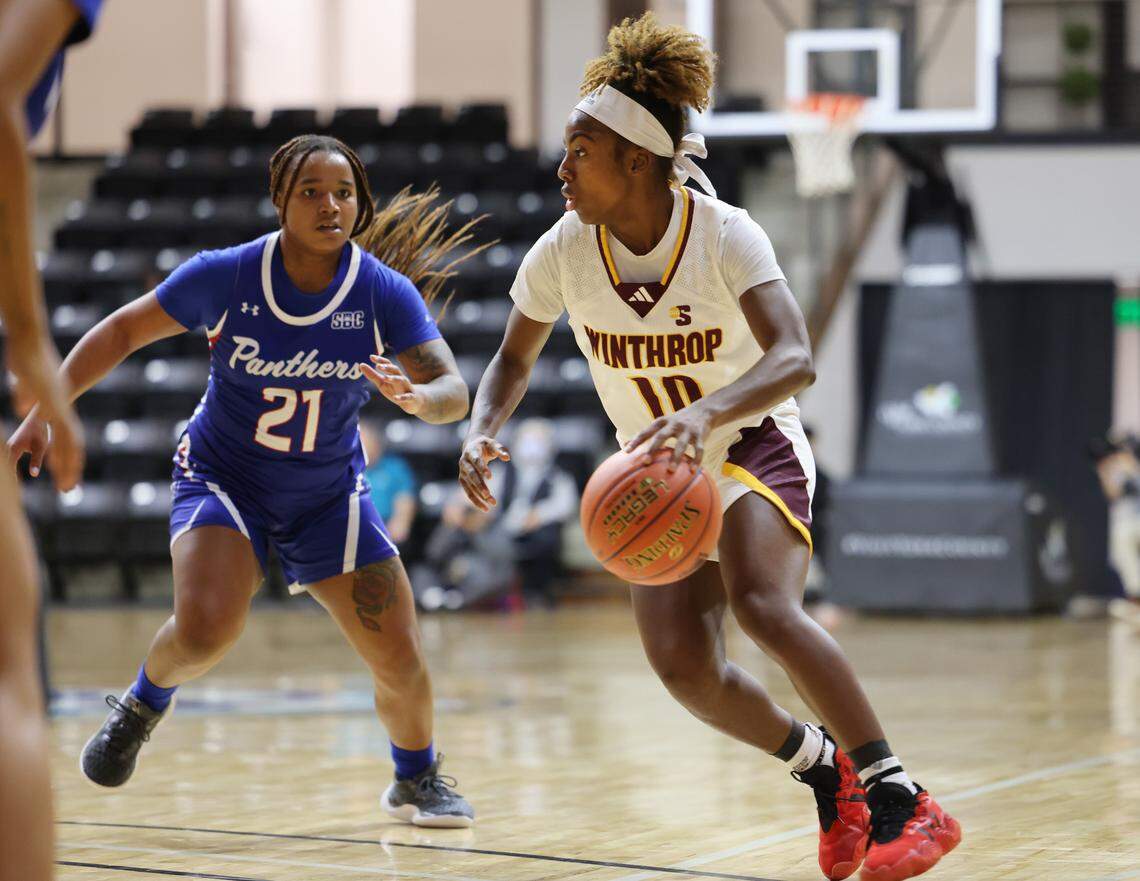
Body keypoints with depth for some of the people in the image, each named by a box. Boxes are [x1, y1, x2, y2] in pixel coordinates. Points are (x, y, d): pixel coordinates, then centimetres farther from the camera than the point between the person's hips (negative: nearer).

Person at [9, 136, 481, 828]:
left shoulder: (385, 292, -16)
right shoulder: (226, 276, -18)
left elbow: (455, 392, -22)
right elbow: (121, 333, -7)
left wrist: (415, 397, -45)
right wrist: (45, 413, -12)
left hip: (331, 496, 2)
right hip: (223, 477, -2)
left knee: (401, 661, -4)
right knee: (205, 629, -28)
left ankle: (418, 777, 28)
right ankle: (148, 699, 9)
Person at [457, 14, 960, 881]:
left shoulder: (725, 234, -23)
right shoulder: (564, 252, -11)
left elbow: (794, 360, -36)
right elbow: (514, 361, 5)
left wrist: (706, 413, -54)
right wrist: (483, 430, -16)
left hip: (754, 447, -4)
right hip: (655, 473, 4)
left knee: (762, 604, -32)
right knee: (684, 665, -17)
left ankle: (901, 798, -24)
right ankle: (822, 763, 10)